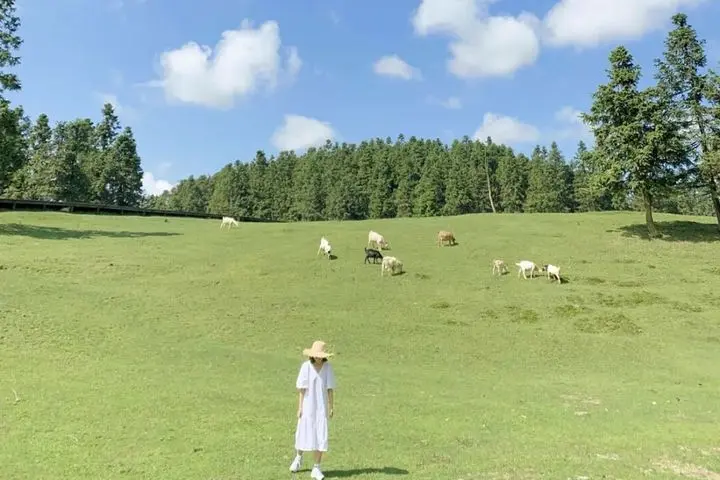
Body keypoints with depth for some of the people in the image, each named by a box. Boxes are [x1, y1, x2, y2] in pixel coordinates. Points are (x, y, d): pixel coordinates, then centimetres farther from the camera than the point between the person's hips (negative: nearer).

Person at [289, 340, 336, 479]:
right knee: (303, 434, 11)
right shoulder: (306, 366, -13)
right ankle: (298, 458, 41)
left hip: (321, 407, 1)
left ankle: (316, 469, 11)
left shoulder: (328, 367, -8)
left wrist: (331, 408, -1)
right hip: (307, 406, -1)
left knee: (321, 437, -2)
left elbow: (330, 389, -2)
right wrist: (299, 408, -9)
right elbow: (301, 389, -8)